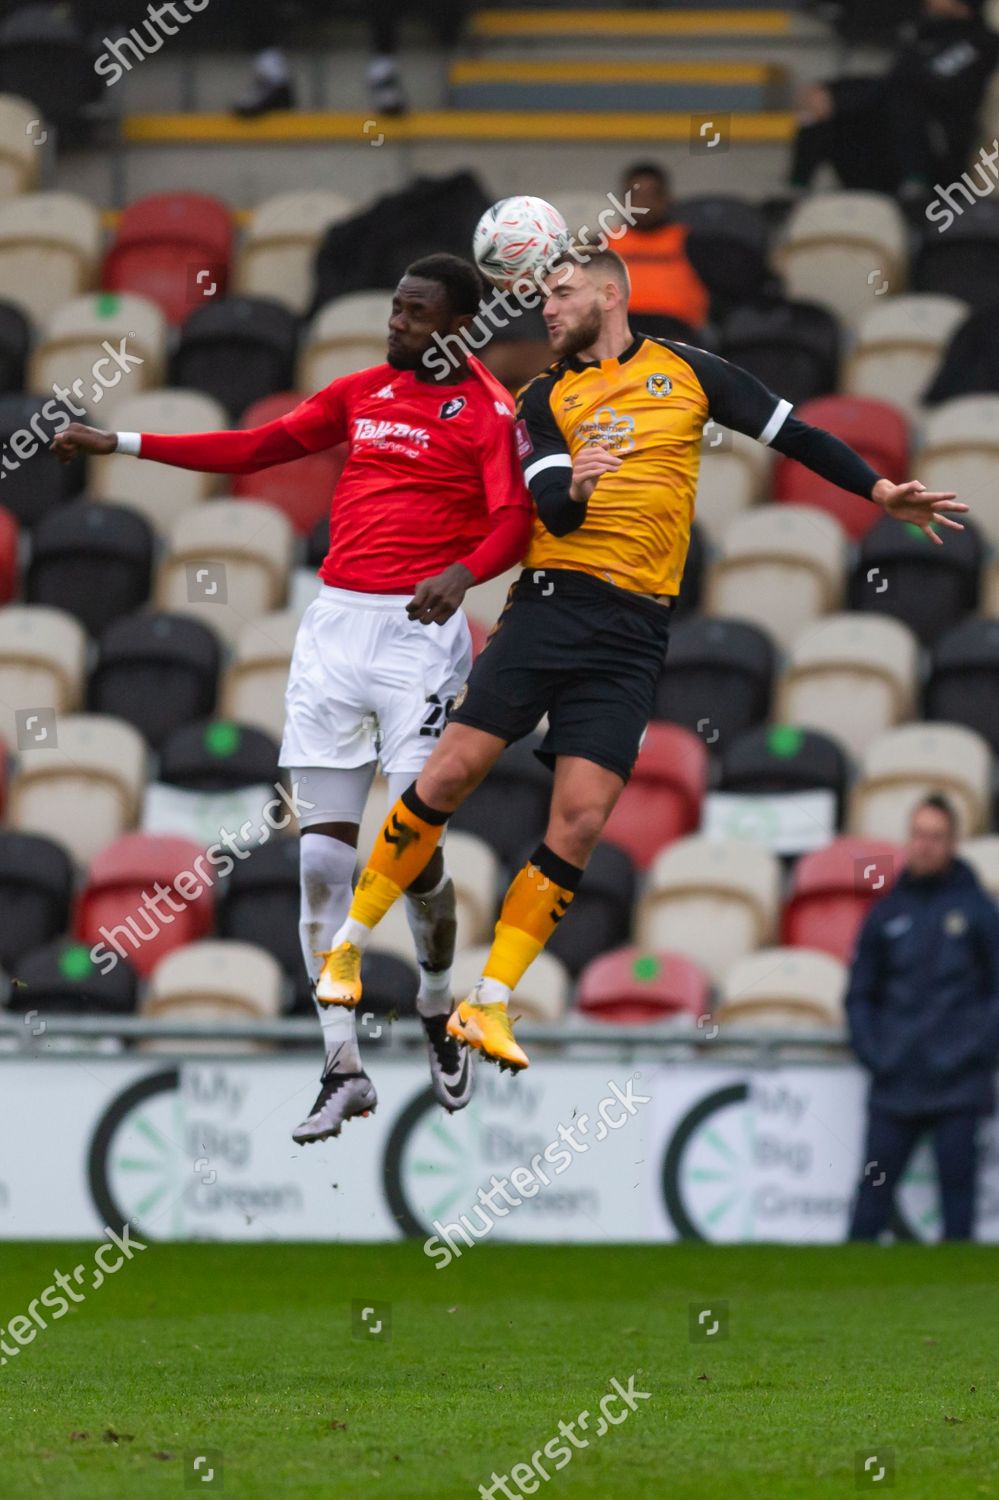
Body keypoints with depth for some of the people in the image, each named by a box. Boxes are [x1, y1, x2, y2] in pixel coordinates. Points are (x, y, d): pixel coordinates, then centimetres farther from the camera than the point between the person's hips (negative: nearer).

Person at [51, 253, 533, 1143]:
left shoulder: (488, 411, -1)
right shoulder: (364, 392, 16)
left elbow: (514, 520, -13)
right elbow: (259, 448, 20)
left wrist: (463, 573, -34)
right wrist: (125, 444, 17)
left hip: (419, 629, -5)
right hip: (335, 625, 5)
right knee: (323, 854, -2)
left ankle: (438, 1010, 22)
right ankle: (343, 1069, 0)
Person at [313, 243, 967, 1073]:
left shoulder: (688, 369, 10)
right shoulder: (544, 398, 10)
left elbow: (791, 433, 14)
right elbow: (552, 511, -4)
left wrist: (883, 491, 6)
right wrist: (575, 490, -27)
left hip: (636, 631, 0)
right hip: (552, 602, 0)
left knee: (580, 824, -6)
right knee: (452, 770, -9)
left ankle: (488, 1005, 1)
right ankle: (349, 943, 8)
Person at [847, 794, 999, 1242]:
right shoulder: (887, 913, 10)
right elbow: (860, 994, 16)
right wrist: (872, 1051, 2)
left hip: (957, 1086, -2)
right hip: (894, 1087, 3)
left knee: (957, 1187, -1)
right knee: (872, 1194, 2)